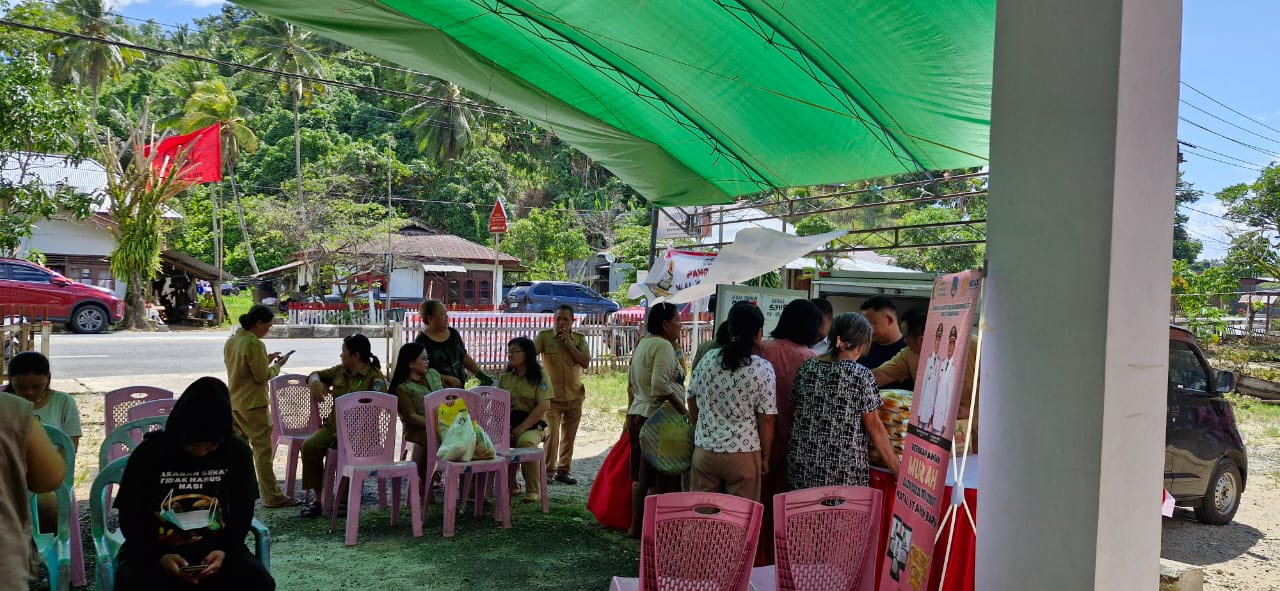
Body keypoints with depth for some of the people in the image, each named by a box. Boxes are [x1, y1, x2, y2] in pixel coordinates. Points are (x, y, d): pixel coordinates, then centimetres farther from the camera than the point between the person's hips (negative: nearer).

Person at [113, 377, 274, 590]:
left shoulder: (236, 452, -5)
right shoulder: (149, 453, -10)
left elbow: (242, 512, 4)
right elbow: (130, 518, -3)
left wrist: (225, 550, -15)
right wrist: (160, 557, -19)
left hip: (214, 548, 1)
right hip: (153, 550, -1)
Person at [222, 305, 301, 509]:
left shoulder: (231, 341, 8)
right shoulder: (255, 344, -18)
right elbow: (262, 376, -16)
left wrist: (265, 359, 13)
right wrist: (277, 365, 0)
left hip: (233, 402, 9)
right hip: (253, 404, -9)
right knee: (263, 449, -4)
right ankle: (271, 496, -1)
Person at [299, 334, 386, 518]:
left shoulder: (375, 378, -6)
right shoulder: (340, 371, 15)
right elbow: (316, 375, 30)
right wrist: (315, 382, 3)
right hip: (333, 425, 6)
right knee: (309, 446, -20)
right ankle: (318, 497, -12)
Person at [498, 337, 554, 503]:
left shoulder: (539, 376, 0)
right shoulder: (504, 377, 14)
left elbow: (544, 406, -10)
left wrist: (522, 428, -16)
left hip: (532, 425, -4)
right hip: (507, 424, 4)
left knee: (525, 441, -36)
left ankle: (533, 490, -17)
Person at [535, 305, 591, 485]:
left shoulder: (579, 339, 3)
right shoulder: (544, 336, -4)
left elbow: (585, 363, -8)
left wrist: (569, 343, -13)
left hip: (574, 396, 3)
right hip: (552, 395, -3)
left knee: (569, 436, 10)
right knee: (552, 433, -12)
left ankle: (563, 470, 21)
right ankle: (548, 470, 0)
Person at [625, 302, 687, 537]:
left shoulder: (642, 344, 16)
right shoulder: (663, 345, -15)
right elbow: (660, 384, -27)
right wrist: (682, 408, -19)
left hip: (636, 414, 10)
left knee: (640, 475, 16)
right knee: (657, 479, -3)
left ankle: (635, 525, 24)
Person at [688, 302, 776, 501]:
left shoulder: (708, 359, -1)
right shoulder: (763, 369, -11)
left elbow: (692, 401, 9)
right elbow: (766, 419, -9)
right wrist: (765, 457, 3)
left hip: (704, 451, 4)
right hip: (743, 455, -3)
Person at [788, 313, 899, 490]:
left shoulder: (807, 367, 4)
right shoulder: (862, 376, -10)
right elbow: (874, 427, -9)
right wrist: (897, 471, -3)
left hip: (802, 466, 5)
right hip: (843, 474, -5)